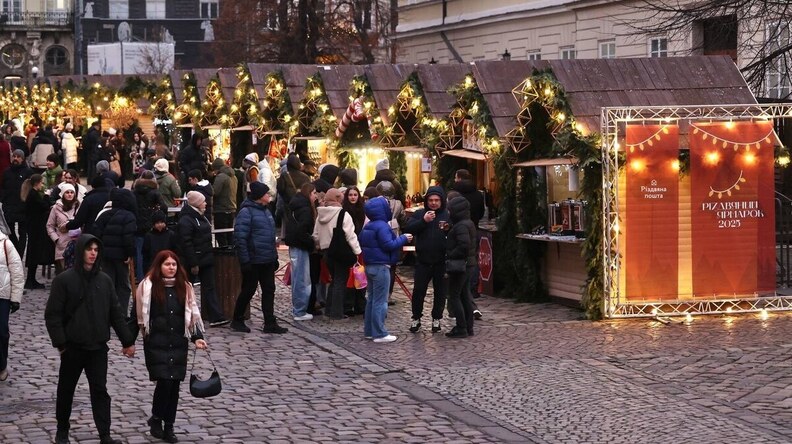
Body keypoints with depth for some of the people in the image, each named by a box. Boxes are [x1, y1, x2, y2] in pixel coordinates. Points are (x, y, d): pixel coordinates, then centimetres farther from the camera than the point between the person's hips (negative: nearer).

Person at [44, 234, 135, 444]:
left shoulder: (104, 280, 4)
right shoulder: (64, 280, -7)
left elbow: (115, 313, 9)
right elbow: (52, 315, -8)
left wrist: (127, 341, 7)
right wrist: (60, 342, -14)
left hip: (98, 347, 2)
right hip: (73, 346, -2)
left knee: (100, 390, 1)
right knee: (66, 389, 12)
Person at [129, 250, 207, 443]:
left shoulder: (184, 287, 6)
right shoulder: (147, 286, -5)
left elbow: (193, 314, 9)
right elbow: (137, 315, -1)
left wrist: (197, 337, -2)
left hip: (178, 344, 4)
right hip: (156, 344, -4)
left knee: (175, 384, 5)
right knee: (164, 381, -13)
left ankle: (169, 426, 16)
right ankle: (156, 418, 10)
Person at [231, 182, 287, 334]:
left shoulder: (266, 211, 14)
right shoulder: (246, 212, -14)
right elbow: (240, 237, -18)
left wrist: (274, 256, 18)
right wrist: (245, 261, -21)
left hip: (268, 260, 8)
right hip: (253, 261, -8)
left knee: (269, 291, 6)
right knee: (248, 291, 3)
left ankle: (270, 323, 10)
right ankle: (237, 320, 18)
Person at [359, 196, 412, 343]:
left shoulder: (368, 226, 11)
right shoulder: (382, 226, -18)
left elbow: (361, 242, 20)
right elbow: (389, 245, -24)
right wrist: (403, 239, -12)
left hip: (370, 265, 10)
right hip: (381, 267, -10)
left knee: (372, 299, 16)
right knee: (380, 301, -5)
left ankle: (369, 330, 21)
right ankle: (379, 333, -4)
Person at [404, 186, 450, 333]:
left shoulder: (448, 215, -1)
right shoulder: (420, 214, 3)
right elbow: (407, 229, -8)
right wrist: (423, 221, -19)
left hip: (441, 262, 0)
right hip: (423, 261, 1)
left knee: (440, 292, 9)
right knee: (418, 290, 4)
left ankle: (436, 318, 23)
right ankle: (416, 318, 18)